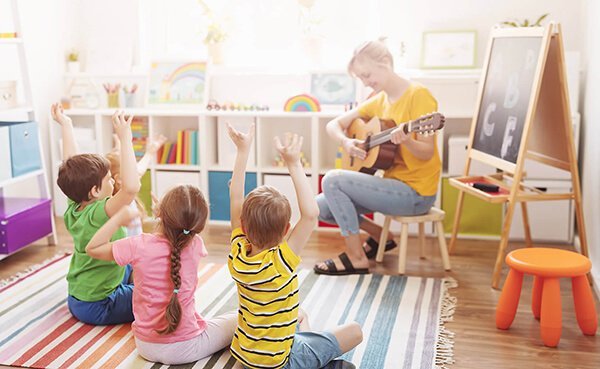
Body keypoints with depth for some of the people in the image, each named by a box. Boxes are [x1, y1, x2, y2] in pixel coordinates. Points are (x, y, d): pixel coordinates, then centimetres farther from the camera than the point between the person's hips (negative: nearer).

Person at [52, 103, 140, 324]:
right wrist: (125, 138, -44)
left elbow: (70, 165, 6)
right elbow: (131, 187, -47)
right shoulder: (98, 214, -30)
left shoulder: (73, 210, -6)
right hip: (97, 308, -9)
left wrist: (66, 125, 9)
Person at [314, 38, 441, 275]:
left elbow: (427, 153, -18)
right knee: (320, 207, -1)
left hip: (415, 192, -8)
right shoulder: (379, 100, 9)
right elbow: (334, 125, 11)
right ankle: (381, 237, 16)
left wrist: (406, 141, -38)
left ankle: (357, 258, -8)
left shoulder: (418, 95, -13)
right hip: (391, 181, 8)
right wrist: (346, 142, -10)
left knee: (332, 180, -20)